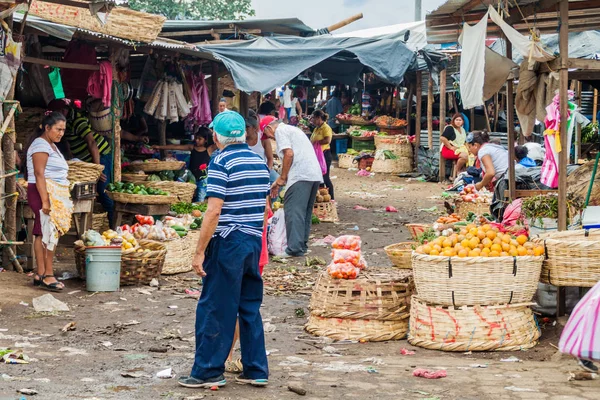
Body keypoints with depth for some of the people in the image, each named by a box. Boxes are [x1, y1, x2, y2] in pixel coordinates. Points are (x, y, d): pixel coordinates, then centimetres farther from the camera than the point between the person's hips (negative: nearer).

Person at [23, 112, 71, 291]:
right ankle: (48, 276, -13)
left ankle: (40, 274, 9)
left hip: (55, 195, 10)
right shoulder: (41, 145, -11)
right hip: (44, 193, -10)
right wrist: (45, 200, -24)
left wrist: (62, 199, 25)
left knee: (41, 233, 9)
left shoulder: (51, 145, 20)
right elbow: (39, 174, -18)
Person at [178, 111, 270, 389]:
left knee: (214, 309, 0)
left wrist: (200, 252, -15)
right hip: (254, 242, 7)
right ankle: (256, 370, 15)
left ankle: (208, 372, 4)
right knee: (250, 308, 13)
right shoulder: (259, 162, 11)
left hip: (228, 242, -7)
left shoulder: (221, 163, -11)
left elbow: (214, 211, -17)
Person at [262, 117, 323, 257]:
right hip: (315, 175, 10)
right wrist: (281, 182, 26)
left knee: (293, 211, -10)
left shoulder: (280, 131, 1)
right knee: (305, 211, 15)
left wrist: (282, 178, -5)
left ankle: (294, 248, -15)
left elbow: (289, 154, -13)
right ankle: (302, 245, 19)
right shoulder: (292, 129, 30)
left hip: (301, 176, -10)